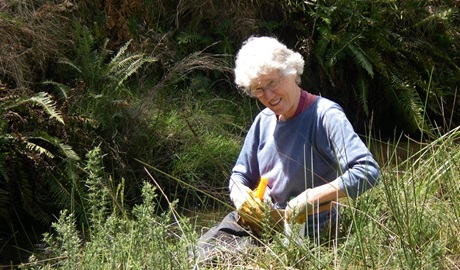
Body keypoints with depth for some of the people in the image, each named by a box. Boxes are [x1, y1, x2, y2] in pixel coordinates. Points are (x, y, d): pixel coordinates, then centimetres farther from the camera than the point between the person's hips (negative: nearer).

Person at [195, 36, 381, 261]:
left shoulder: (324, 115, -16)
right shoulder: (264, 120, 6)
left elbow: (368, 171, -28)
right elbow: (239, 175, 15)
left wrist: (311, 197, -34)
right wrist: (240, 194, -9)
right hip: (253, 221, 7)